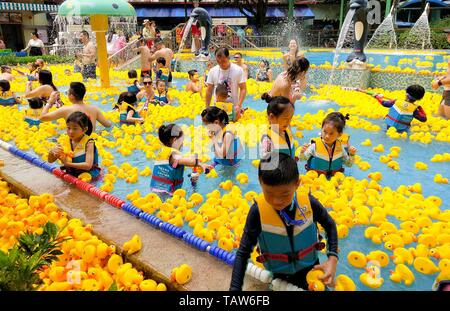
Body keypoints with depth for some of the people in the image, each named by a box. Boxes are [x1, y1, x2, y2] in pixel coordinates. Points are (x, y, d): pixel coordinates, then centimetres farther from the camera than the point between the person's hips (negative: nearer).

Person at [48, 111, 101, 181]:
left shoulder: (88, 143, -14)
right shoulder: (67, 142, 1)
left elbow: (88, 165, -24)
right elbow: (50, 160, 7)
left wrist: (68, 163, -31)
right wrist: (52, 152, -16)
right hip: (71, 175, 6)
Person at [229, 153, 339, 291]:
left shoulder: (308, 202, -23)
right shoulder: (258, 211, -27)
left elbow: (330, 225, -4)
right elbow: (243, 253, -21)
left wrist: (332, 258, -17)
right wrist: (235, 288, -29)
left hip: (310, 268, 1)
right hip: (279, 274, -1)